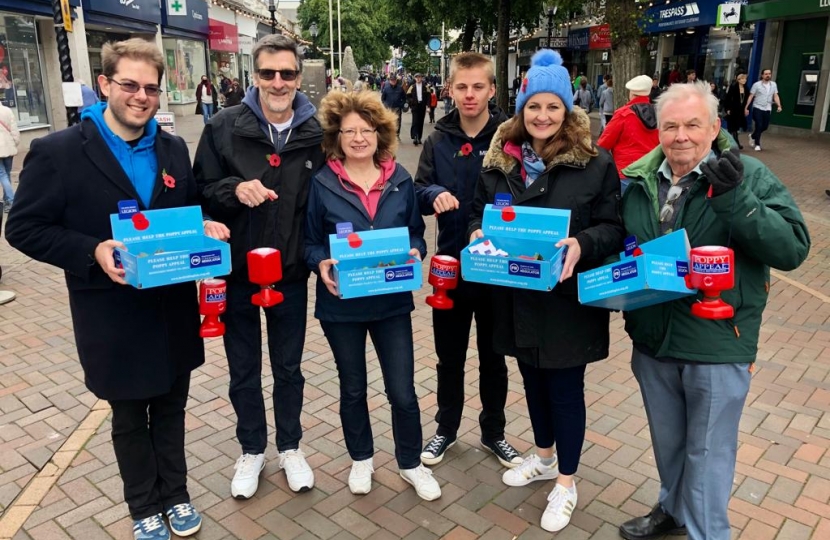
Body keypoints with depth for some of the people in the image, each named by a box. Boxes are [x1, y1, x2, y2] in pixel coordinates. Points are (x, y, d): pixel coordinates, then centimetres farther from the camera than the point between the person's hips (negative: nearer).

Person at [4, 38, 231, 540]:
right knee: (130, 418, 16)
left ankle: (175, 494, 41)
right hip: (114, 318, -3)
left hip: (174, 310, 4)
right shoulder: (57, 152, -11)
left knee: (171, 410, 20)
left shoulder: (174, 149, 3)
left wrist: (206, 228, -10)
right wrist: (92, 251, -23)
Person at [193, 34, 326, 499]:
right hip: (236, 271, 0)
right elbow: (201, 191, -3)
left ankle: (291, 447, 37)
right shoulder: (224, 127, -6)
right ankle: (252, 450, 37)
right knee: (243, 370, 15)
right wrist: (235, 190, -24)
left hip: (291, 273, 0)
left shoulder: (317, 134, -5)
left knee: (289, 367, 16)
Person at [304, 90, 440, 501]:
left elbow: (416, 234, 7)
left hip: (392, 301, 1)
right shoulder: (322, 184, -5)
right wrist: (321, 264, -20)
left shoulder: (401, 180, 1)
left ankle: (411, 463, 30)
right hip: (341, 303, 0)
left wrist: (414, 253, -14)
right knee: (353, 388, 17)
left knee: (403, 391, 5)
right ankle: (361, 459, 40)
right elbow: (310, 241, 0)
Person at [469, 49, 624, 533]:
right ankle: (544, 457, 45)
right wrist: (477, 235, -10)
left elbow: (613, 228, -7)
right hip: (517, 296, 5)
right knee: (533, 379, 20)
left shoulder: (595, 163, -8)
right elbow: (479, 213, 12)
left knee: (565, 388, 8)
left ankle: (566, 483, 28)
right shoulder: (500, 160, 4)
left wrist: (581, 245, -26)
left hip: (569, 297, -4)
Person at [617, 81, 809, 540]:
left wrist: (734, 198, -31)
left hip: (716, 344, -4)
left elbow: (793, 249, -20)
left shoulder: (749, 176, -10)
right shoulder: (637, 179, 2)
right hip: (651, 339, 5)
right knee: (667, 441, 24)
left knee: (707, 452, 11)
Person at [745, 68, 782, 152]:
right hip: (757, 108, -4)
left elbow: (776, 96, 5)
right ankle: (757, 144, 4)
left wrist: (779, 105, -10)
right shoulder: (757, 84, -5)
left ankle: (753, 136, 35)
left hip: (767, 109, 4)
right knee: (758, 126, -8)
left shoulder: (773, 84, 6)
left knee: (765, 126, 8)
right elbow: (751, 97, -4)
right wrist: (746, 107, -9)